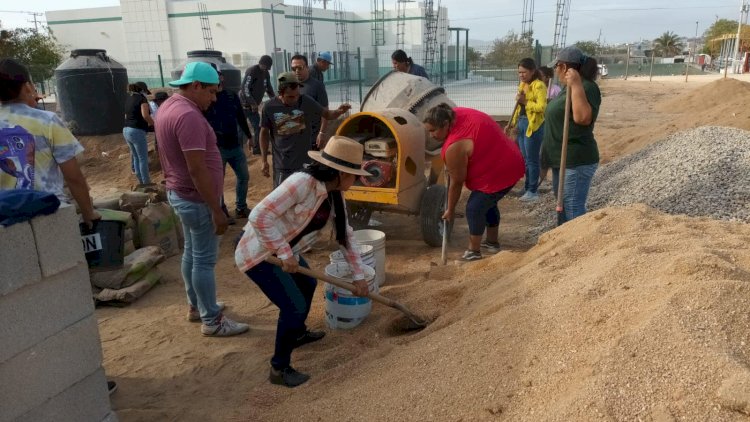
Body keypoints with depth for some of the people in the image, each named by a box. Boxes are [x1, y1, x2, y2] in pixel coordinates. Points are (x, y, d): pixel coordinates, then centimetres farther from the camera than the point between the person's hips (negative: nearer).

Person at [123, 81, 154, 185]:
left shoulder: (129, 98, 16)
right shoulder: (142, 98, -7)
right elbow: (145, 115, -21)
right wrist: (153, 123, -7)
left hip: (126, 130, 9)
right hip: (137, 131, -9)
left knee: (136, 156, 18)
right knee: (143, 158, 0)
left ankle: (141, 181, 26)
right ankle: (146, 183, 5)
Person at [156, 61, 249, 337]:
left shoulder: (169, 107, 8)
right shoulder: (188, 115, -24)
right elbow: (197, 169, -28)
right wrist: (216, 210, -24)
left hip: (180, 193, 10)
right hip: (197, 199, -10)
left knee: (192, 253, 20)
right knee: (205, 260, -1)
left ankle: (196, 306, 34)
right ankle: (212, 321, 10)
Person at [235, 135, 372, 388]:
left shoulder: (335, 195, -1)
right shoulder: (302, 182, -29)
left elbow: (345, 234, 8)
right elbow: (260, 216, -32)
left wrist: (358, 275, 10)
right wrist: (285, 254, -28)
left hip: (282, 251, 10)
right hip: (258, 253, -10)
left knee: (307, 283, 25)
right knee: (294, 305, -11)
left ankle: (297, 333, 50)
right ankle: (279, 369, 8)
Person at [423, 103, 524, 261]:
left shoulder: (455, 146, -27)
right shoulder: (457, 114, -2)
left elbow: (456, 182, -16)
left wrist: (450, 210, -3)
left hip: (498, 173, -10)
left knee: (474, 208, -4)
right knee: (487, 203, 21)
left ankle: (474, 252, 6)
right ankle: (492, 242, 34)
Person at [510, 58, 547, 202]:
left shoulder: (539, 85, -12)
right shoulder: (522, 84, 14)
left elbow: (542, 106, -23)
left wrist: (525, 101, -22)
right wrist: (514, 122, 15)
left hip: (533, 125, -9)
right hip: (521, 123, 9)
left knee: (532, 159, -3)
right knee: (524, 159, 14)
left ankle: (533, 192, 5)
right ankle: (527, 188, 23)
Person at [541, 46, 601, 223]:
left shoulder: (586, 87, -16)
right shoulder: (568, 88, 14)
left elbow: (582, 118, -33)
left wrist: (576, 85, -33)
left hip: (576, 161, -10)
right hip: (561, 160, 10)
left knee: (573, 209, -7)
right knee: (563, 206, 18)